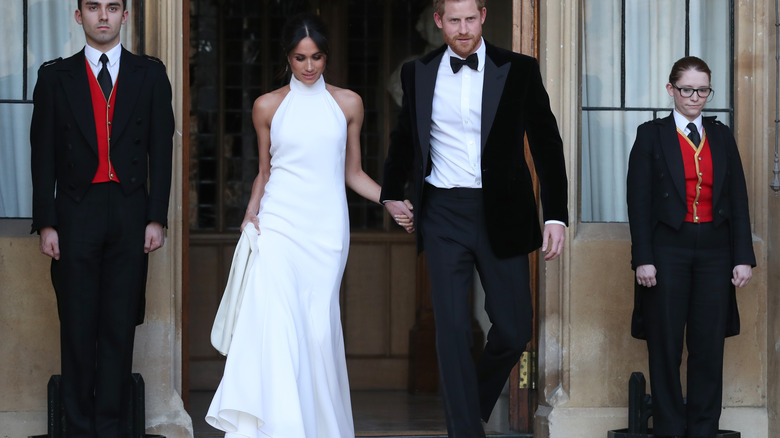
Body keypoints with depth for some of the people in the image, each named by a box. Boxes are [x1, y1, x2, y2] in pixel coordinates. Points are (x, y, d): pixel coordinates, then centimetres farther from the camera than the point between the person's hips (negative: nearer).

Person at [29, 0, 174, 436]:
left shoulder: (150, 74, 8)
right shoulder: (55, 76, 7)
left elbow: (160, 149, 5)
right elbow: (43, 155, 4)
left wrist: (157, 218, -2)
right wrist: (46, 223, -2)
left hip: (130, 215, 0)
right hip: (76, 215, 0)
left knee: (120, 328, 3)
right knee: (78, 329, 3)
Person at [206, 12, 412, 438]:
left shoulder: (347, 104, 9)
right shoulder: (268, 106, 7)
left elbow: (353, 173, 14)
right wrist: (252, 212, -1)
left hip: (327, 227, 1)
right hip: (279, 223, -1)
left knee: (320, 327, -3)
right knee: (276, 323, -16)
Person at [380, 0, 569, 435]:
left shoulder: (519, 70, 0)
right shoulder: (418, 73, 5)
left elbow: (547, 143, 2)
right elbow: (404, 137, 23)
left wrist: (557, 216, -3)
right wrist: (392, 192, 27)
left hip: (501, 216, 0)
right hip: (444, 215, 0)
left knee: (514, 330, 3)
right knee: (453, 330, -4)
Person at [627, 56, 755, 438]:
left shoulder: (721, 136, 12)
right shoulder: (651, 135, 2)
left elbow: (738, 199, 10)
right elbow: (638, 201, -2)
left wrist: (743, 257, 2)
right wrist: (643, 259, -10)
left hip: (714, 249, 3)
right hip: (668, 249, -3)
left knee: (710, 346, 2)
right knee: (666, 346, 1)